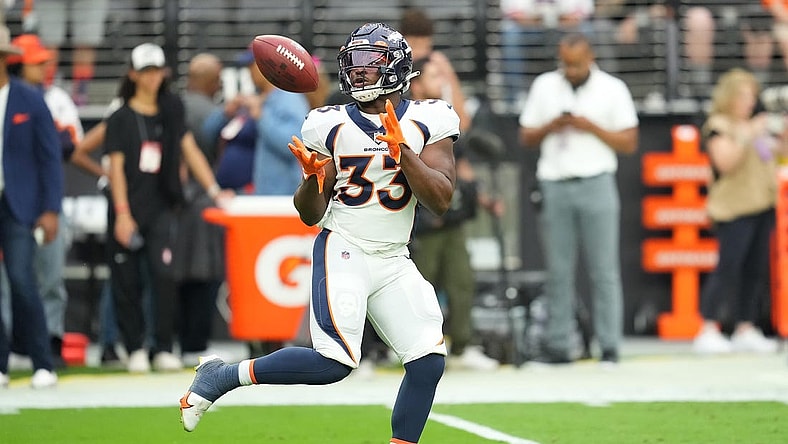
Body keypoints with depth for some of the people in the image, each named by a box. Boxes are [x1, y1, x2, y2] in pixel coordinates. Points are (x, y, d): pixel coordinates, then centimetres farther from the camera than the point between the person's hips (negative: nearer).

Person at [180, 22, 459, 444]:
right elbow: (310, 215, 5)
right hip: (343, 251, -3)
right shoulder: (331, 126, 0)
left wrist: (403, 151, -19)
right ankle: (223, 375, -3)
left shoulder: (428, 123, 2)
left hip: (394, 263, 3)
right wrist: (312, 177, -16)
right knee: (335, 362, -19)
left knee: (428, 361, -10)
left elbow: (440, 201, -8)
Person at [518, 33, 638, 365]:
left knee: (604, 270, -4)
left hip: (596, 184, -2)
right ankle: (557, 346, 5)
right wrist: (550, 127, -6)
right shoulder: (544, 86, 12)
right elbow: (526, 137, 13)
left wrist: (592, 127, -11)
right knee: (558, 271, 2)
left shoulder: (612, 89, 4)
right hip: (554, 184, 2)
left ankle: (610, 346, -3)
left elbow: (629, 144, 2)